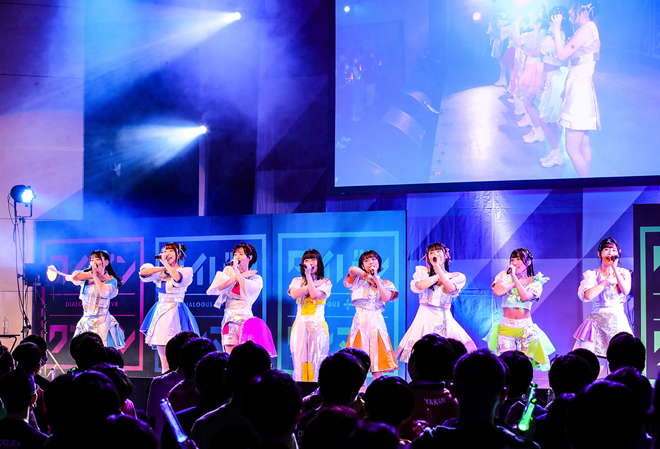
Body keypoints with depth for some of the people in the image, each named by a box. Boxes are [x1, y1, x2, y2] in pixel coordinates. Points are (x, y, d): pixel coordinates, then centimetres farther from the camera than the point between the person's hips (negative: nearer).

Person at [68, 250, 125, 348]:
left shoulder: (111, 280, 0)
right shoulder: (86, 277, 8)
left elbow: (104, 292, -19)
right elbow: (74, 276, -14)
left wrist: (94, 275, -12)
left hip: (101, 323, -4)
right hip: (86, 321, 4)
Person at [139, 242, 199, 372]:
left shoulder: (186, 270, 1)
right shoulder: (160, 272, 13)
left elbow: (178, 278, -21)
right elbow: (143, 273, -1)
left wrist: (166, 264, -12)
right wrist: (163, 267, -4)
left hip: (175, 312, -5)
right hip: (160, 311, 5)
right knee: (161, 347, 3)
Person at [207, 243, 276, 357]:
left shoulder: (256, 278, 8)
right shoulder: (228, 271, 12)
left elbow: (246, 291, -13)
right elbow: (218, 288, -6)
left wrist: (237, 271, -8)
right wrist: (240, 275, -4)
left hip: (246, 320, -1)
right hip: (230, 320, 1)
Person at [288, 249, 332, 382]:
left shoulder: (325, 282, 7)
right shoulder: (297, 281, 14)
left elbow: (314, 295, -12)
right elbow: (294, 294, -7)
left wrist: (309, 275, -11)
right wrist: (314, 284, -7)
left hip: (317, 326, -2)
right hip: (300, 325, 2)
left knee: (316, 360, -7)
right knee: (300, 359, -4)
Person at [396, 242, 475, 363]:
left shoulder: (457, 276, 13)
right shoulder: (422, 271, 13)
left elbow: (450, 288, -9)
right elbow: (420, 286, -8)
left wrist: (437, 267, -8)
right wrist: (438, 276, 1)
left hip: (445, 319, 1)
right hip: (426, 318, -1)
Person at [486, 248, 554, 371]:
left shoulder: (535, 282, 3)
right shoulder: (505, 276, 5)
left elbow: (525, 297, -17)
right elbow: (497, 291, -15)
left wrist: (515, 277, -15)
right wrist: (520, 282, -8)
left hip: (526, 328, 0)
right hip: (506, 326, 0)